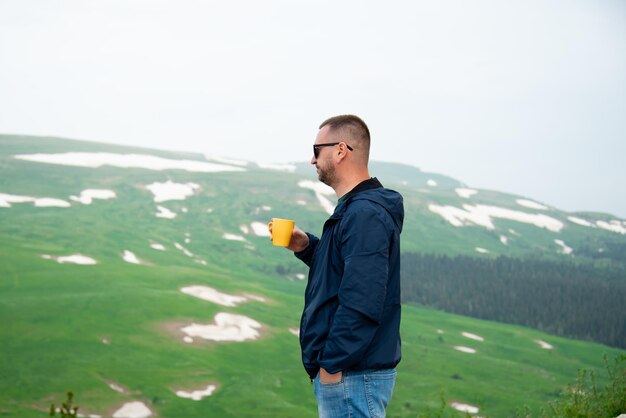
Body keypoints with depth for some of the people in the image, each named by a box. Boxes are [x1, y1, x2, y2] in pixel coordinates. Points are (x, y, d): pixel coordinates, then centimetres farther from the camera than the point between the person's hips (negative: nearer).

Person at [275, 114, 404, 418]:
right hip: (343, 372, 10)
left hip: (353, 378, -10)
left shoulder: (365, 214, -18)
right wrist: (306, 247, 8)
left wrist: (332, 364, -22)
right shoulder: (353, 209, 16)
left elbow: (361, 302, -25)